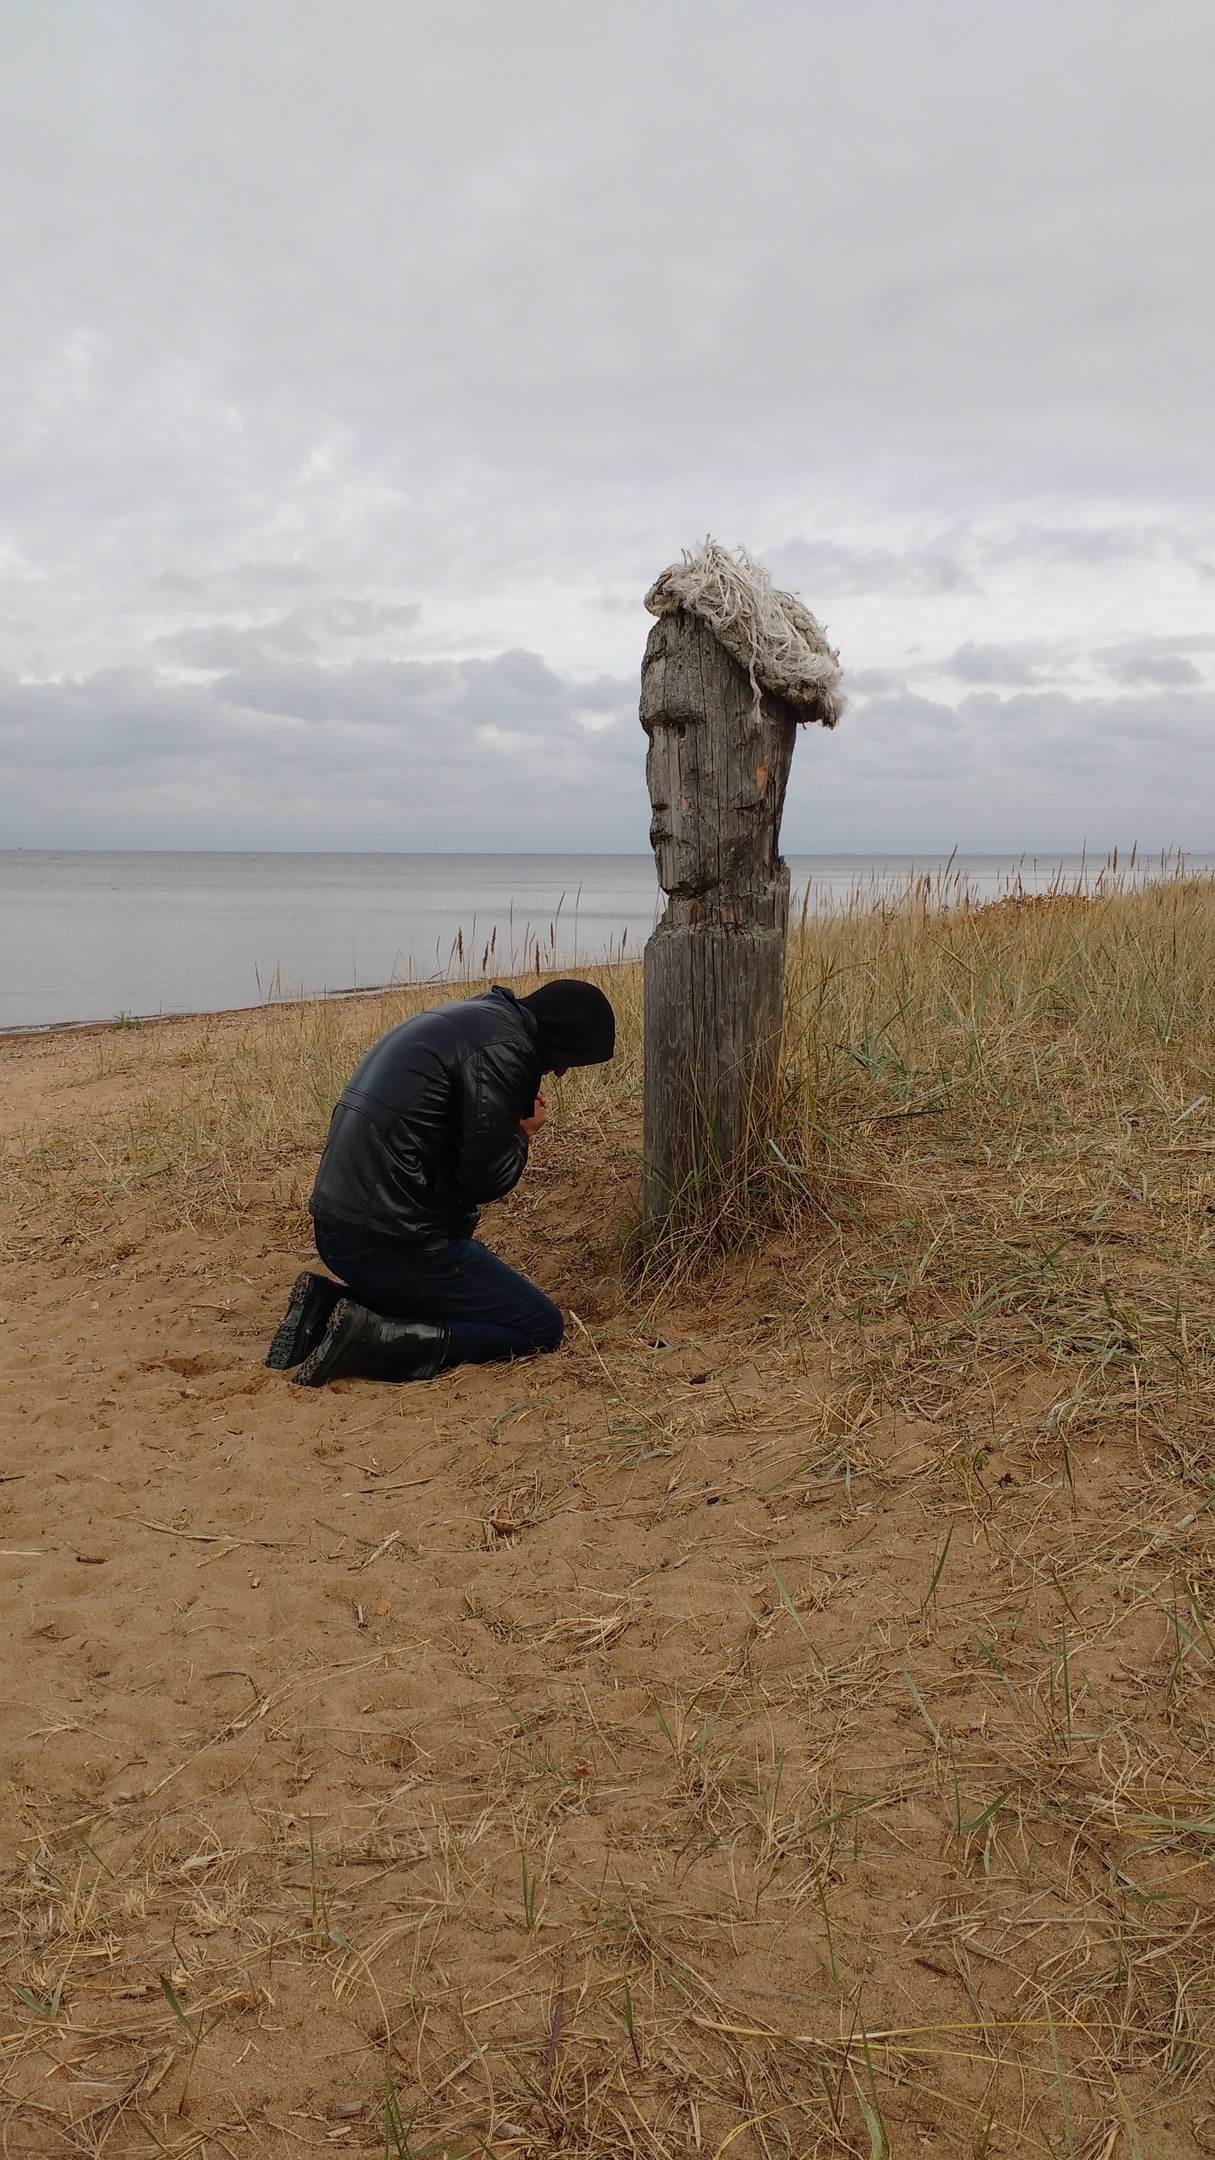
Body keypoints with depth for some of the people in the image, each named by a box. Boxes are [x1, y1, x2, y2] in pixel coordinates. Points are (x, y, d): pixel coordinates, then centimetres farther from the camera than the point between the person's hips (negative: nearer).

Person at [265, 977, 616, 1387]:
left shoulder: (467, 1017, 17)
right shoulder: (502, 1046, -14)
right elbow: (485, 1177, -15)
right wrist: (523, 1133, 4)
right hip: (389, 1242, -10)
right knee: (542, 1328, -1)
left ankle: (328, 1305, 8)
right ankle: (374, 1340, -14)